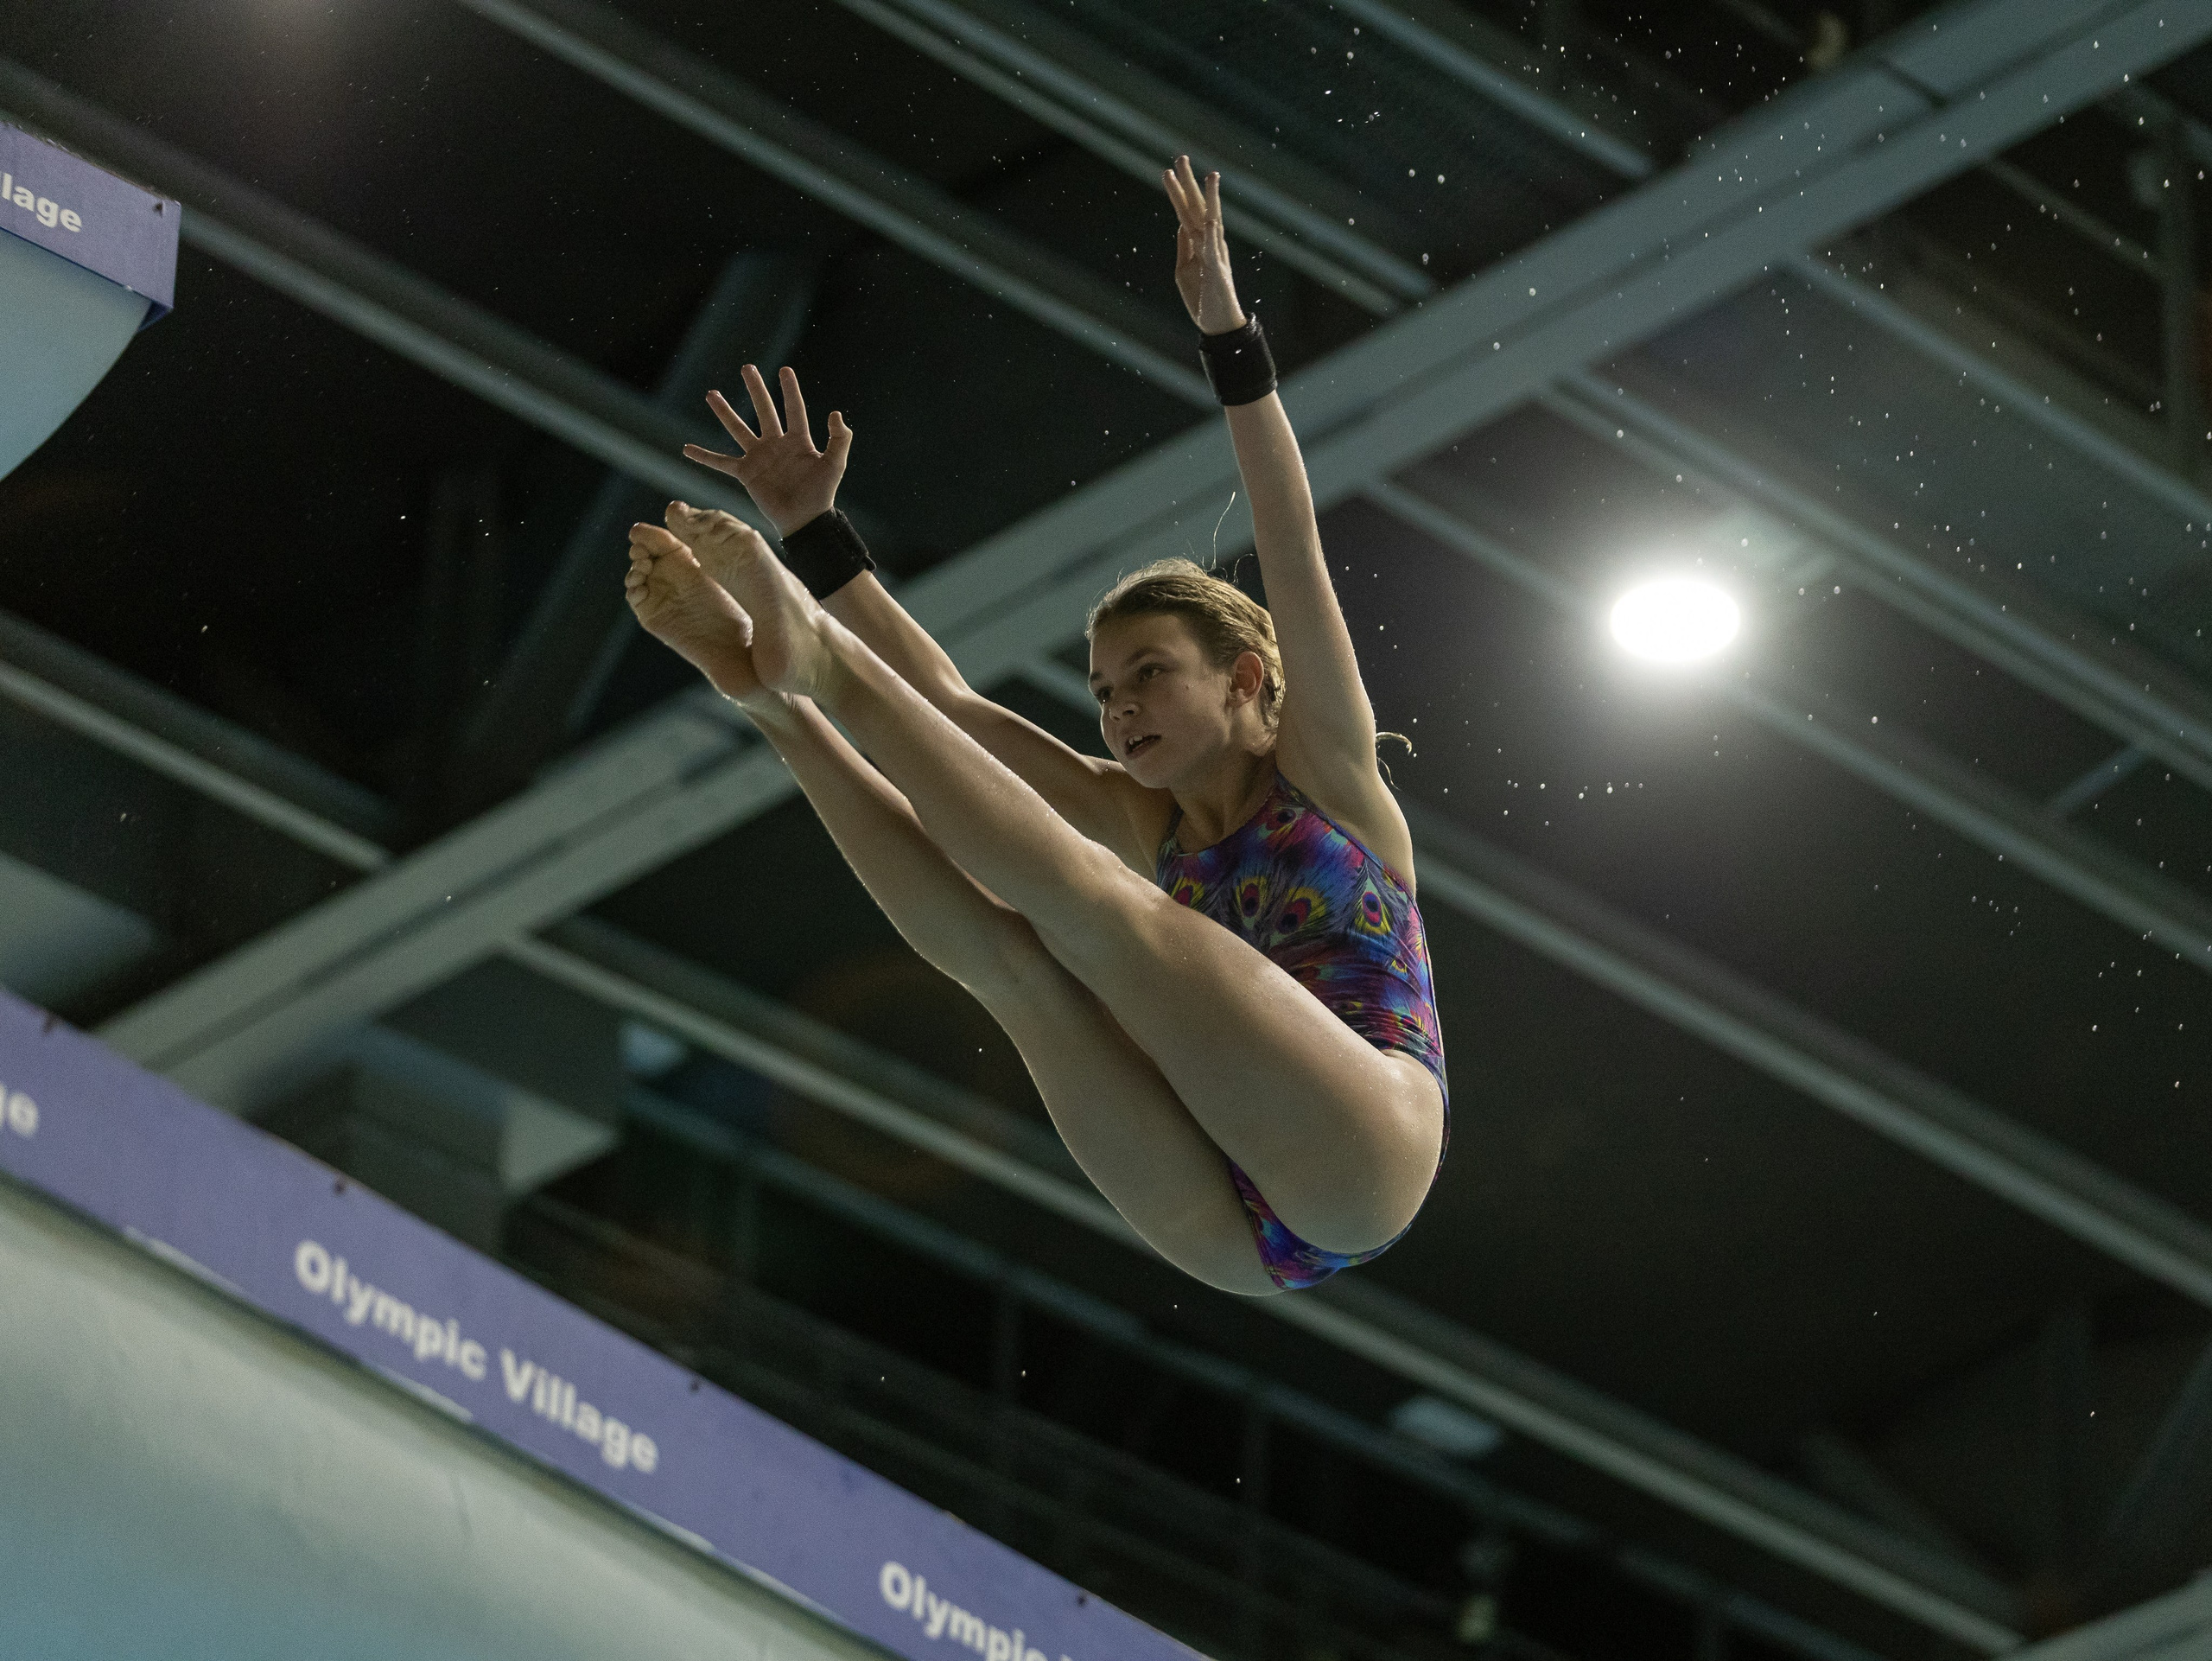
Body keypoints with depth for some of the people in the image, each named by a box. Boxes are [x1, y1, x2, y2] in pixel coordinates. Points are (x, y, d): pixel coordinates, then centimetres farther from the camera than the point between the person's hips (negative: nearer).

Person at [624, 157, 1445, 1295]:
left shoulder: (1327, 776, 13)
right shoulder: (1149, 824, 25)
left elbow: (1292, 554, 2)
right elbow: (954, 706, 21)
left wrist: (1229, 339, -7)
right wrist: (816, 532, 15)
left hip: (1357, 1166, -5)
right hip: (1234, 1237, 5)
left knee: (1085, 895, -17)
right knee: (1003, 953, -14)